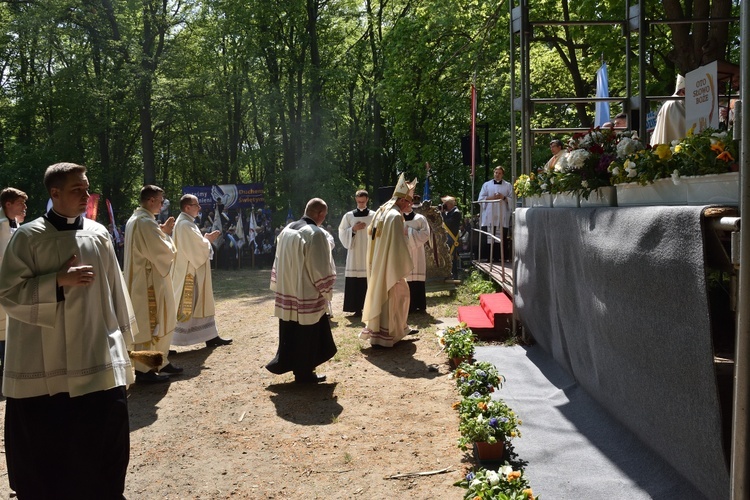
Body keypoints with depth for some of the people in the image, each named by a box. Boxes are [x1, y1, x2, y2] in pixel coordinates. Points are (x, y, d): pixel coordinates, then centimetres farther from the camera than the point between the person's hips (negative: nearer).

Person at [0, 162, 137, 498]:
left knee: (105, 436, 6)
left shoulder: (98, 234, 5)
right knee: (44, 443, 7)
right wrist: (59, 280, -19)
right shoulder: (28, 237, -5)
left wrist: (122, 338, 12)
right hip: (43, 364, -2)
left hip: (98, 359, 3)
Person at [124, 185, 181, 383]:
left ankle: (160, 362, 26)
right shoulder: (146, 222, -20)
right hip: (149, 281, -11)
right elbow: (164, 252, -20)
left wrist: (161, 231, 8)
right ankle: (144, 370, 5)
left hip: (141, 280, 11)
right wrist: (166, 234, -2)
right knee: (148, 324, -3)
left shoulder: (134, 219, 12)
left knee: (160, 322, 17)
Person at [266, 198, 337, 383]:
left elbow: (279, 261, 14)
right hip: (307, 294, -7)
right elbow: (321, 267, -17)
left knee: (290, 332, 17)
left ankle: (284, 363, 23)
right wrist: (326, 291, -5)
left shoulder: (287, 230, 7)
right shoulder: (316, 233, -17)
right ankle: (304, 373, 16)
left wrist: (278, 285, 21)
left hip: (286, 293, 7)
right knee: (306, 335, 5)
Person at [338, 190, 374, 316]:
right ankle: (357, 308, 3)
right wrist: (353, 229, -8)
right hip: (354, 254, 1)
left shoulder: (374, 216, 5)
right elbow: (342, 235, 6)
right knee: (355, 283, -3)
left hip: (370, 254, -1)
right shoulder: (348, 216, 8)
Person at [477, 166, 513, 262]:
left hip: (502, 217, 0)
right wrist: (491, 198, -7)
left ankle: (499, 257, -3)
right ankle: (488, 257, -3)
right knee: (488, 239, -7)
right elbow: (481, 199, 7)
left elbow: (512, 200, 9)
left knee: (502, 239, -6)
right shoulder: (486, 185, 14)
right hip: (489, 217, 0)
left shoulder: (508, 186, 14)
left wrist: (504, 198, -8)